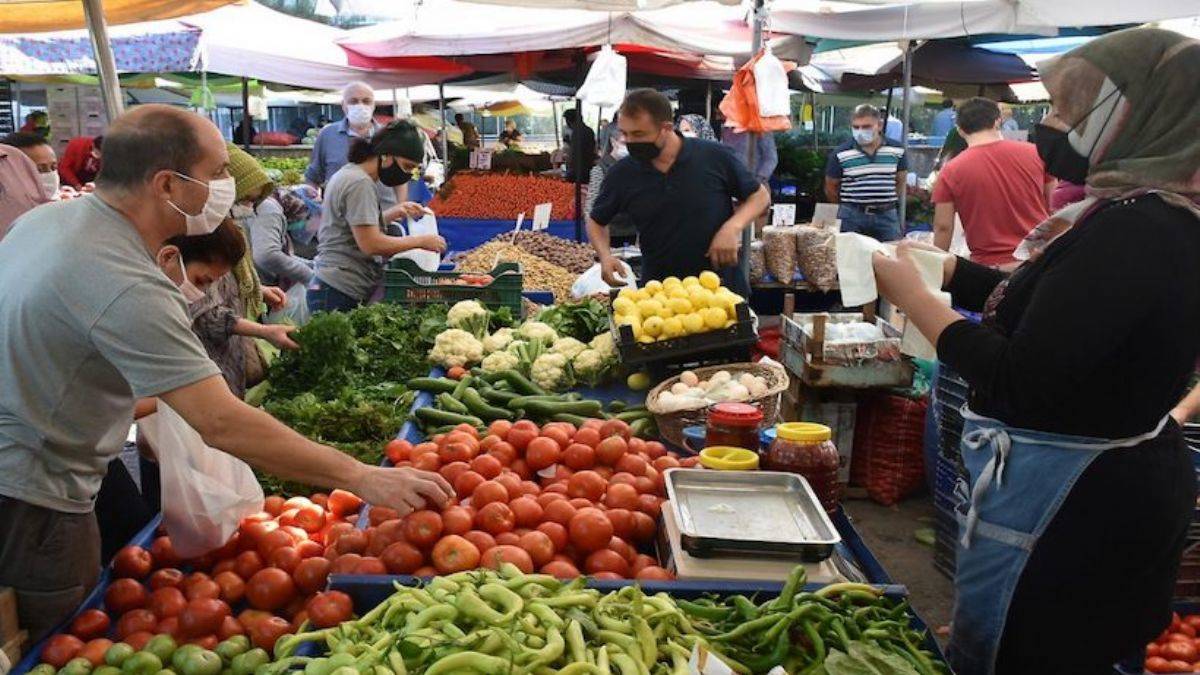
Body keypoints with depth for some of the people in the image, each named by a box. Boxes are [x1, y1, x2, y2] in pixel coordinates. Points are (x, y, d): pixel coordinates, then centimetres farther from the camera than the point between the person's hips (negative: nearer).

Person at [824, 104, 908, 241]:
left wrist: (890, 201, 15)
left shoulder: (896, 150, 1)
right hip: (852, 216, -2)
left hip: (887, 215, 2)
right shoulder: (840, 154, -6)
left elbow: (900, 181, 16)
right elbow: (831, 187, 4)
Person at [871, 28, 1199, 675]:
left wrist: (913, 296, -19)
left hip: (1069, 497, -10)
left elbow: (1017, 384, -29)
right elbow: (1039, 305, 16)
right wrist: (947, 270, 6)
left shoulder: (1134, 232, -26)